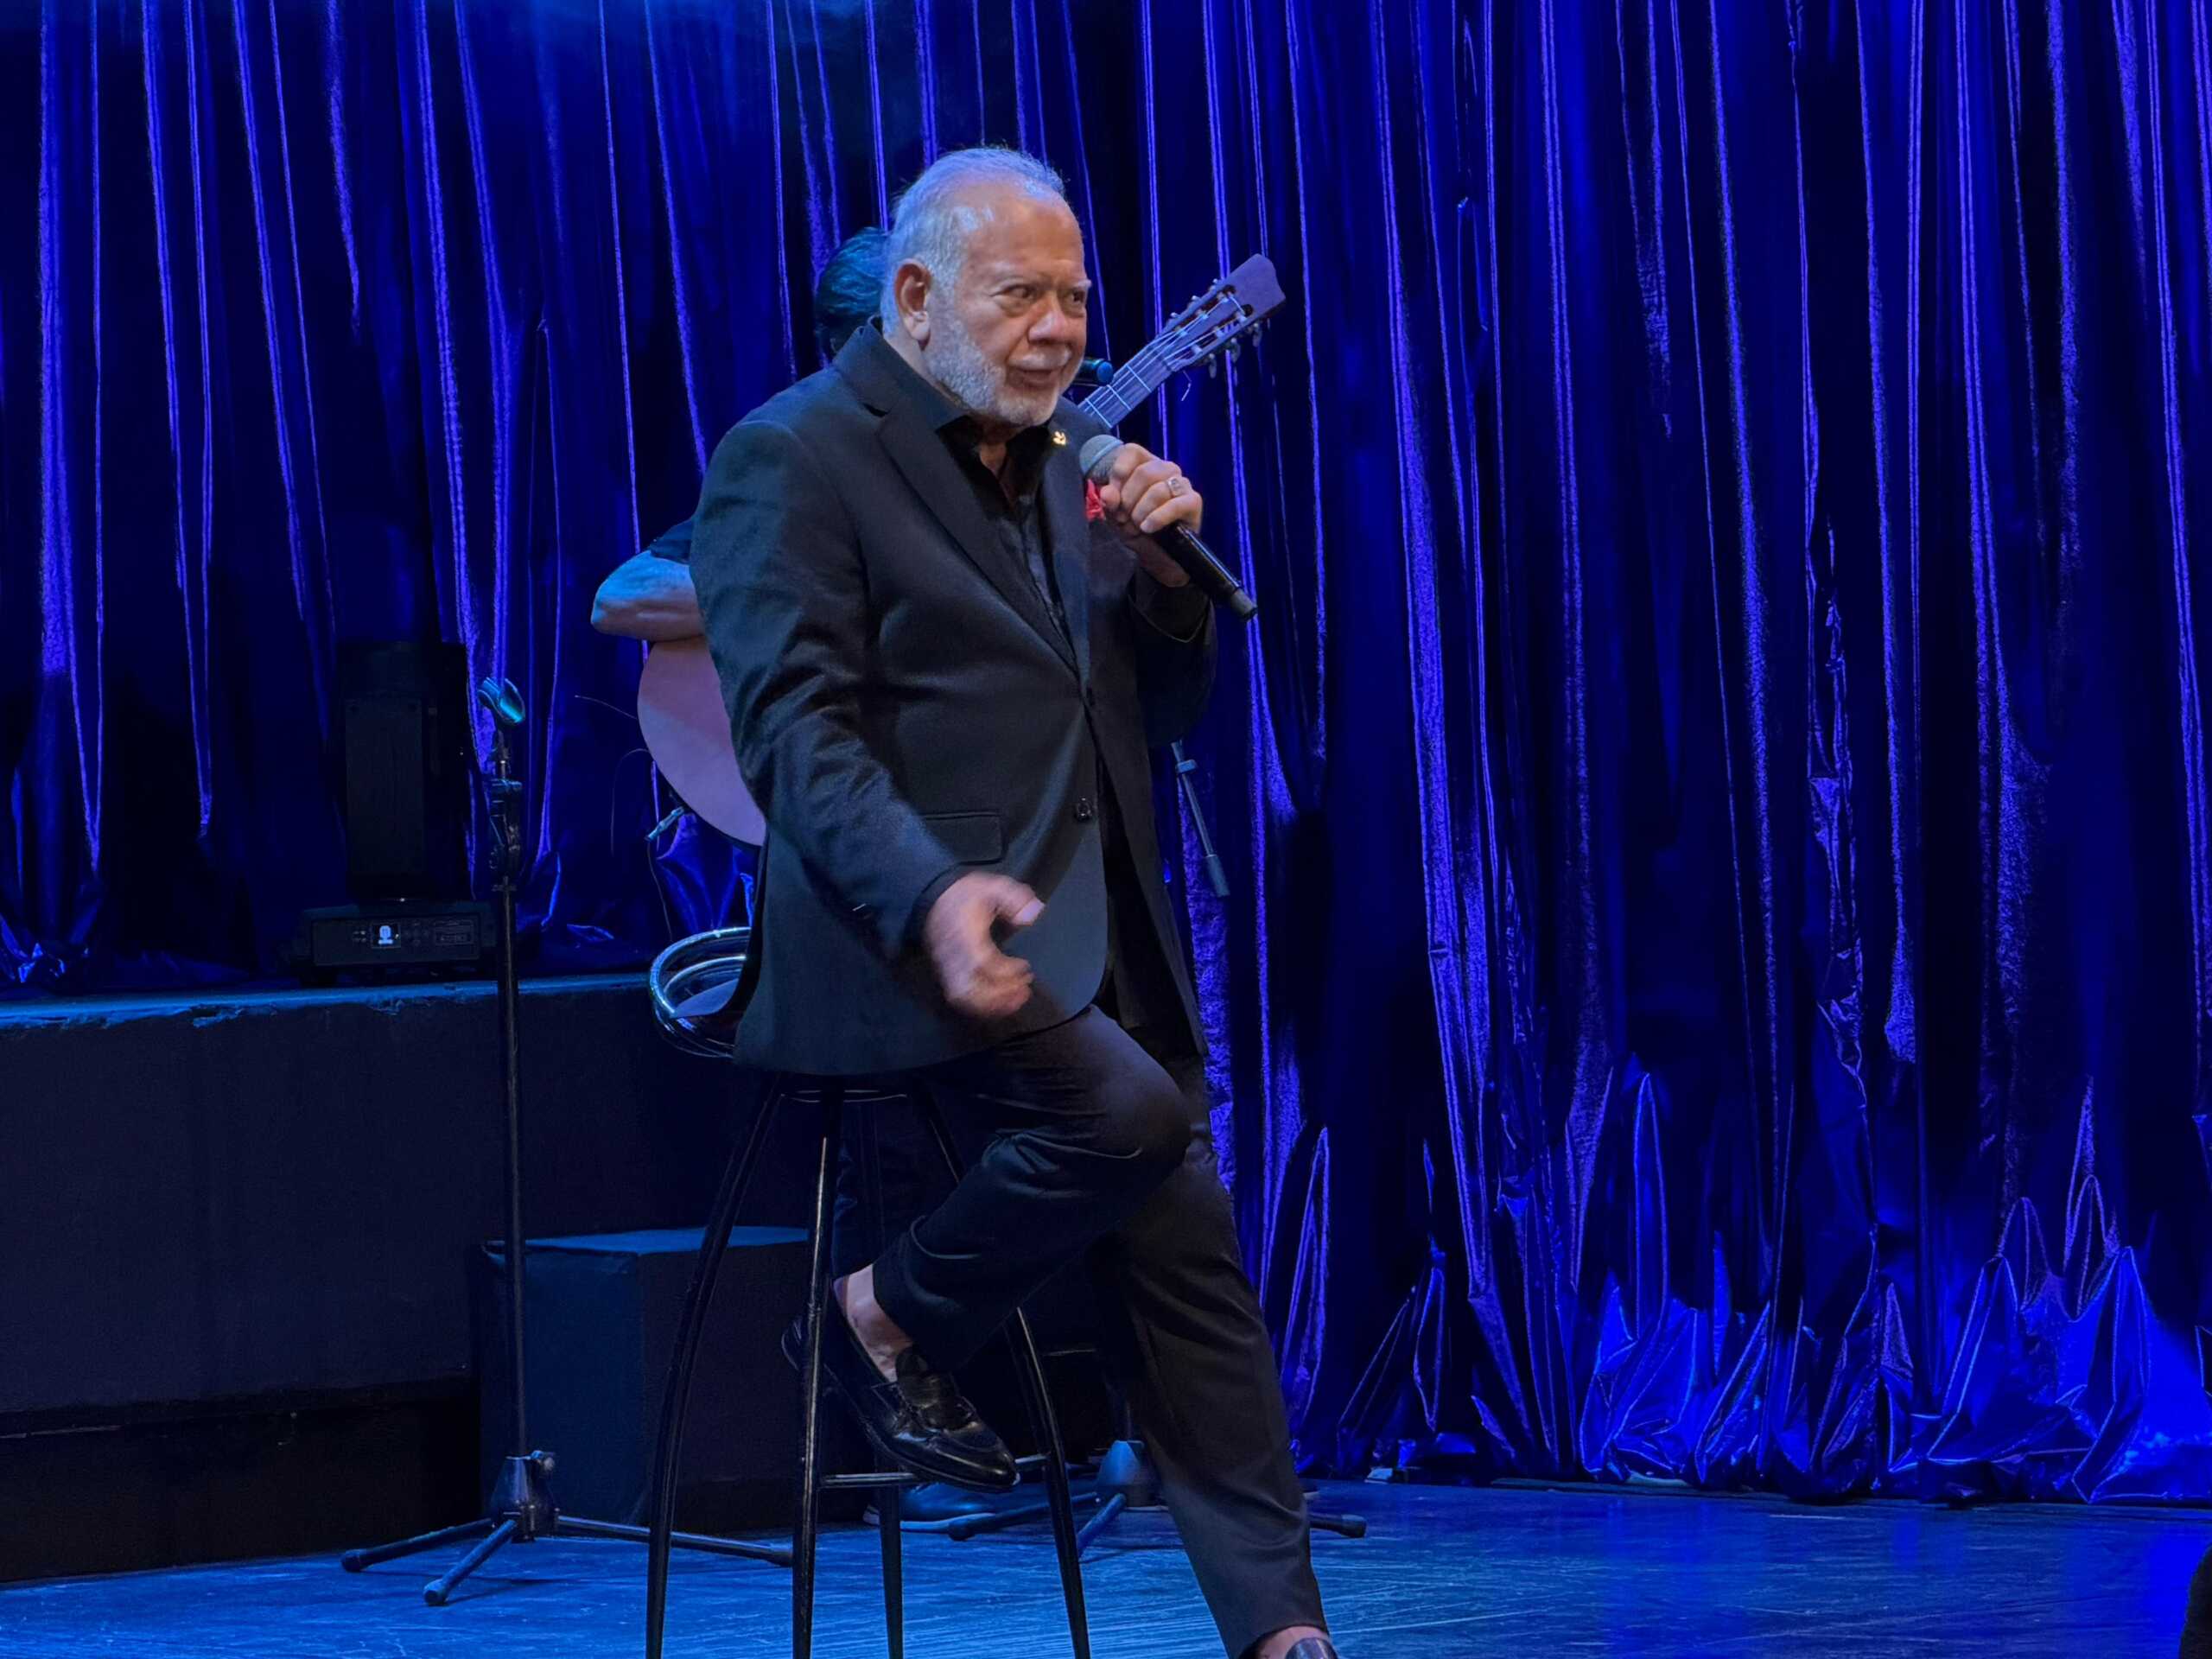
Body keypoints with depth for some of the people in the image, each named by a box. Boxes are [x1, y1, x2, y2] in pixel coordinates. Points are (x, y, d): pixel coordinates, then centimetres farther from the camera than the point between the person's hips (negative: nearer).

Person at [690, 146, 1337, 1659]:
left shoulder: (1069, 450, 17)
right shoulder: (796, 458, -7)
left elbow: (1165, 711, 21)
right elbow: (799, 731, -16)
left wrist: (1165, 566, 0)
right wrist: (935, 896, -32)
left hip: (1099, 937, 8)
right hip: (911, 935, -7)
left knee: (1192, 1270, 1)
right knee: (1124, 1111, -30)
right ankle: (890, 1323, -5)